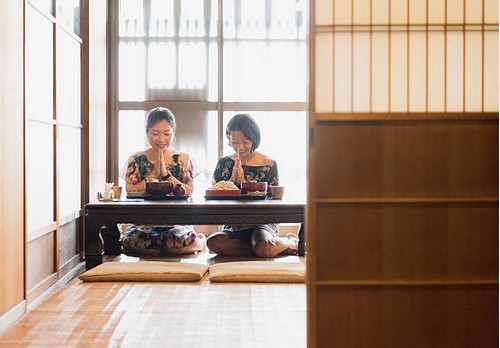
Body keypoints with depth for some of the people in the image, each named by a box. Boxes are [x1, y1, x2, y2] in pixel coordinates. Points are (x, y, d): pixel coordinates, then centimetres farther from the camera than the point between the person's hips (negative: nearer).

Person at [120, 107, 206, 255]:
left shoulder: (183, 159, 8)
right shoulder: (136, 160, 8)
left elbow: (189, 192, -2)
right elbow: (130, 192, -1)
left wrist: (166, 173, -11)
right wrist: (153, 174, -9)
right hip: (144, 222, 1)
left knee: (183, 241, -35)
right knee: (131, 240, -34)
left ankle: (200, 241, 4)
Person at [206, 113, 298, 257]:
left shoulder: (269, 165, -1)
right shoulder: (224, 163, 6)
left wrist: (243, 181, -13)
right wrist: (232, 180, -12)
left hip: (262, 222, -3)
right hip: (234, 226, 4)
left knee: (263, 248, -37)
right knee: (213, 242, -31)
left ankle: (290, 241, 0)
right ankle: (275, 248, -18)